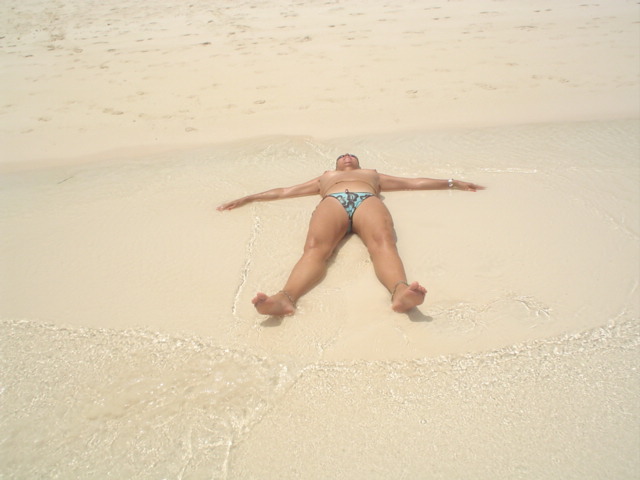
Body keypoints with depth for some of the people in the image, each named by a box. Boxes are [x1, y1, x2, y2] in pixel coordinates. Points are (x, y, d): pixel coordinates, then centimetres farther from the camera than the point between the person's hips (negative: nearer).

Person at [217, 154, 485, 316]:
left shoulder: (373, 174, 47)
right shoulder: (325, 177, 47)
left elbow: (415, 183, 44)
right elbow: (285, 191, 44)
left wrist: (452, 183, 41)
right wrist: (248, 198, 39)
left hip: (368, 200, 1)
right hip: (332, 202, 0)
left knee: (383, 242, -37)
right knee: (315, 248, -36)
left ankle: (400, 291, -67)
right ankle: (285, 297, -63)